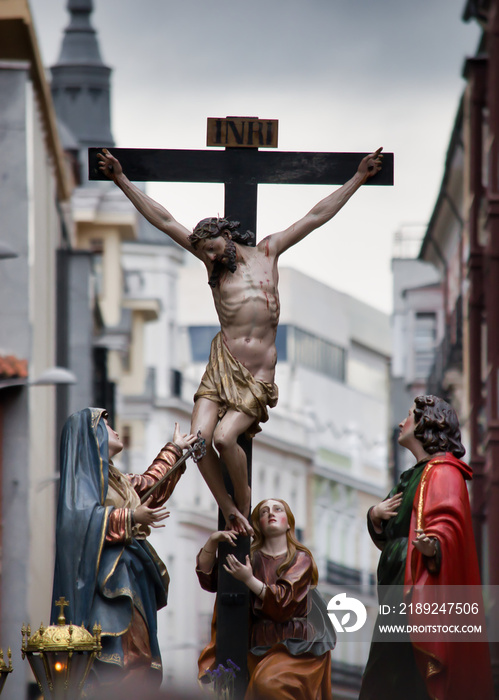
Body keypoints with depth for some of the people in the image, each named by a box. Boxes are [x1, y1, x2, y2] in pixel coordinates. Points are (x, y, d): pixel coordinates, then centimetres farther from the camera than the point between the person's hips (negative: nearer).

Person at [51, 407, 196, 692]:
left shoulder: (115, 478, 22)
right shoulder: (83, 473, -4)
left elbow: (149, 484, 41)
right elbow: (83, 516, -20)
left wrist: (174, 450, 48)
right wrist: (130, 518, -27)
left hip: (133, 577, 9)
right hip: (108, 575, -9)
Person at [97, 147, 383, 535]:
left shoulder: (267, 252, 12)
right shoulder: (213, 261, 13)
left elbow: (317, 216, 14)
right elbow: (164, 221, 13)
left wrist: (359, 178, 14)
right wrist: (122, 180, 11)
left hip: (257, 376, -2)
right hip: (222, 367, 2)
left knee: (224, 436, -21)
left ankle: (245, 505, 0)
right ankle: (230, 511, -5)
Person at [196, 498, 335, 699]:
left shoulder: (301, 559, 2)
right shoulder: (250, 556, 10)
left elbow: (284, 599, -12)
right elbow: (208, 580, 5)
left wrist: (249, 580, -24)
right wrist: (212, 541, -8)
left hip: (293, 646, -3)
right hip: (258, 644, 3)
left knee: (269, 684, -30)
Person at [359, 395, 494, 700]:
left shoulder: (442, 472, -7)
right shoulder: (415, 475, 23)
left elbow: (447, 526, -21)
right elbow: (388, 534, 25)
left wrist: (432, 547, -42)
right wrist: (375, 516, 3)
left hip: (424, 583, -10)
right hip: (400, 589, 10)